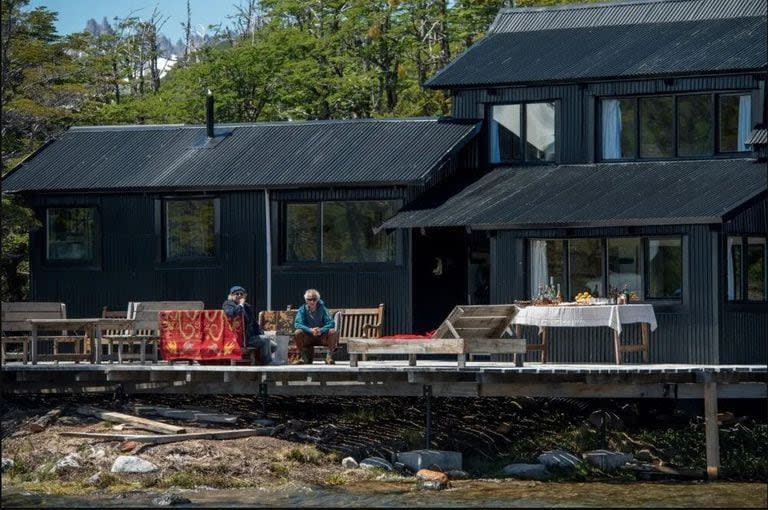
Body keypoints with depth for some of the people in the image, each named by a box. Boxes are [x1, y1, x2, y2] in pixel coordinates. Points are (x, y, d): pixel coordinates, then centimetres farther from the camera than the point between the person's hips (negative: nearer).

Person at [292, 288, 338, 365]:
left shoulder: (322, 309, -3)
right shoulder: (302, 309, -4)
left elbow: (331, 323, -13)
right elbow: (297, 324, -18)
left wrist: (321, 330, -33)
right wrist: (310, 330, -35)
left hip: (321, 337, 0)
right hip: (307, 338, 0)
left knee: (333, 332, -26)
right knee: (297, 333, -29)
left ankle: (329, 357, -16)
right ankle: (303, 357, -14)